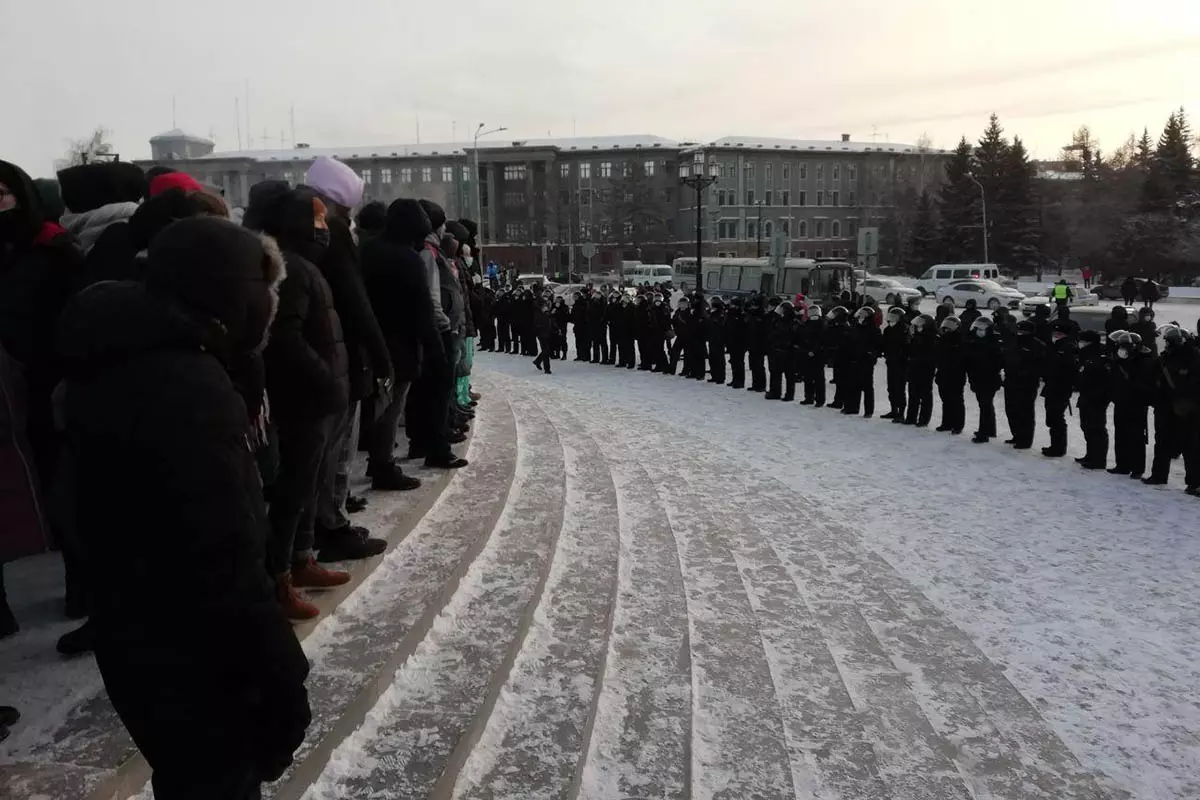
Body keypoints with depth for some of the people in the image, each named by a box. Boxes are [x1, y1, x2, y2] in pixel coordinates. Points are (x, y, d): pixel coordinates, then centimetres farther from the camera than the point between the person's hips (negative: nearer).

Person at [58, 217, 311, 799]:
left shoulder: (114, 365, 4)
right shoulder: (187, 389, -28)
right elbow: (227, 568, -29)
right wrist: (279, 683, -20)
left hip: (140, 647, 9)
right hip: (192, 666, -9)